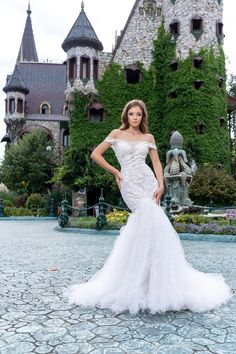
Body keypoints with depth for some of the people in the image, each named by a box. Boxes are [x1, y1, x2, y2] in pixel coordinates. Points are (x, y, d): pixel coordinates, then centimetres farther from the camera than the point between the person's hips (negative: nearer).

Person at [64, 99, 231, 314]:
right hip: (130, 184, -3)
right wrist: (115, 172, 2)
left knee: (144, 223, -7)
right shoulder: (117, 134, 5)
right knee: (152, 220, -17)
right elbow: (96, 154, 6)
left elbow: (156, 162, 10)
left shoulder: (148, 138, 12)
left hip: (148, 182, 3)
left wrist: (160, 184, -4)